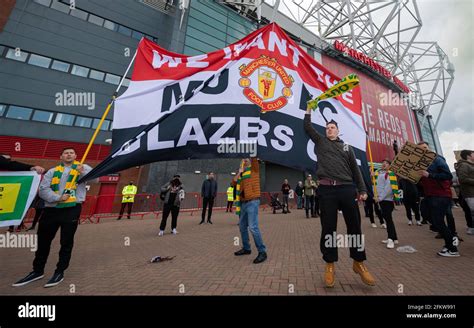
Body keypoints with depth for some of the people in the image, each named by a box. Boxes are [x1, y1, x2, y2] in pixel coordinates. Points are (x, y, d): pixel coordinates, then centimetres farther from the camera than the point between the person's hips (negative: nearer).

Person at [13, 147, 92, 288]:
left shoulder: (82, 167, 5)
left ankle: (60, 272, 20)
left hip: (72, 209, -3)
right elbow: (43, 189, 3)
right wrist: (57, 198, -14)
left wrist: (83, 172, -28)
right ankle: (37, 270, 35)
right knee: (43, 241, 15)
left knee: (66, 242, 5)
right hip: (51, 209, 4)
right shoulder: (52, 171, 12)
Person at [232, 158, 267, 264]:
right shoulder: (242, 174, 16)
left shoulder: (254, 169, 0)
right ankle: (246, 248, 32)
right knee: (242, 226, 15)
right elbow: (233, 183, 7)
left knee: (253, 227, -13)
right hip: (243, 203, 7)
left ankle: (262, 252, 2)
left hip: (252, 202, -7)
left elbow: (254, 158, -15)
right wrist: (240, 172, 0)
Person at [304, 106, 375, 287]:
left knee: (354, 226, 8)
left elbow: (355, 169, 15)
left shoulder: (346, 147, 20)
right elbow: (307, 127, 11)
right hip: (327, 189, -2)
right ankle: (330, 265, 17)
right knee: (328, 227, 3)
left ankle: (359, 263, 28)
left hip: (347, 188, 3)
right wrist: (309, 110, 14)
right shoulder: (320, 141, 16)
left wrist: (362, 189, 7)